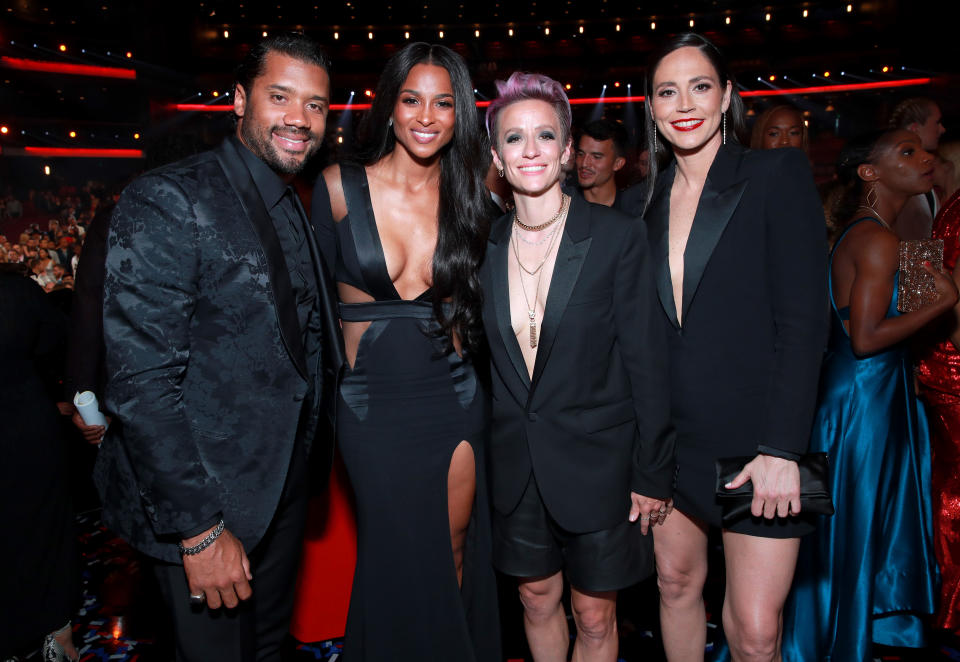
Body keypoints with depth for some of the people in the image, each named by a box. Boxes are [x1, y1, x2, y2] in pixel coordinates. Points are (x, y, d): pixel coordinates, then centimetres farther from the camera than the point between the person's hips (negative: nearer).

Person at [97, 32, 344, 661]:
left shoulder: (298, 212, 7)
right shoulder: (167, 202, -18)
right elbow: (141, 385, -23)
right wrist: (200, 529, -22)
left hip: (284, 489, 7)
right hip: (200, 504, -7)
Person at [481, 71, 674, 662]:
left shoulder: (618, 237, -11)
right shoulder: (486, 248, 0)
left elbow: (647, 363, -9)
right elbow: (487, 362, 7)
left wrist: (653, 474, -8)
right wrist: (483, 454, 7)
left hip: (597, 463, -3)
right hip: (515, 464, 4)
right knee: (538, 601, 20)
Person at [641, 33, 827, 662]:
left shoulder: (778, 174, -4)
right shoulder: (647, 201, 8)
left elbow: (805, 320, -11)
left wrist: (782, 448, -17)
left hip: (756, 441, -4)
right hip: (669, 437, 4)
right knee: (676, 582, 17)